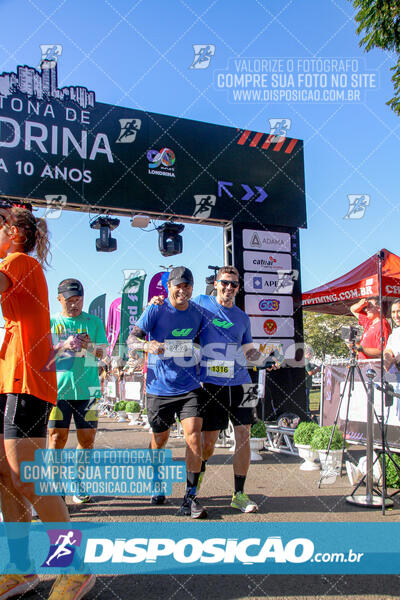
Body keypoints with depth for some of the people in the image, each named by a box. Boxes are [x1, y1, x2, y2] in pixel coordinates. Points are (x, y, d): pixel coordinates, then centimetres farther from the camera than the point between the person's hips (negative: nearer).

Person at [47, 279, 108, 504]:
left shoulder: (94, 321, 10)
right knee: (57, 438, -3)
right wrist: (63, 346, -15)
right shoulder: (51, 322, 9)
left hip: (87, 389, 1)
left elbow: (102, 353, 5)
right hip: (58, 388, -1)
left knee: (87, 439, 4)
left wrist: (89, 346, -17)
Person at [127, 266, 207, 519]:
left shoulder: (197, 313, 4)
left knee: (194, 435, -13)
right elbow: (131, 339, -14)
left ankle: (191, 497, -2)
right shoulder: (156, 310, -6)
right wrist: (147, 344, -35)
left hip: (190, 386, 2)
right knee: (159, 441, 12)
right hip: (160, 387, -1)